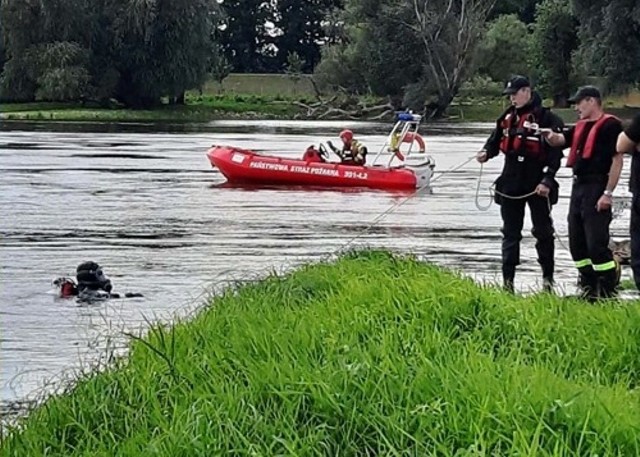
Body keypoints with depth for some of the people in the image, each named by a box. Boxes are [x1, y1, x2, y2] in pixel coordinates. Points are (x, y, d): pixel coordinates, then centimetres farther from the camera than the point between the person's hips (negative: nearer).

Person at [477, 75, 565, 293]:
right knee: (510, 233, 5)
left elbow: (555, 153, -12)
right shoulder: (507, 117, 11)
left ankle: (548, 277, 18)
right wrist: (486, 152, -4)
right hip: (510, 183, 5)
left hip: (537, 185, -5)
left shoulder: (546, 118, -9)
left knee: (543, 231, 6)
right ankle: (507, 280, 6)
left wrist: (547, 180, -18)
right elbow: (495, 140, 18)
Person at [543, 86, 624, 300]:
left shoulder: (610, 125, -9)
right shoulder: (581, 127, 18)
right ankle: (590, 289, 20)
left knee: (596, 243, -11)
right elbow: (558, 140, 13)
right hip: (578, 186, 9)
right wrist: (547, 134, -11)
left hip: (597, 188, -9)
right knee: (577, 243, 11)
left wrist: (608, 193, -19)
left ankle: (608, 291, -4)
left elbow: (617, 159, -14)